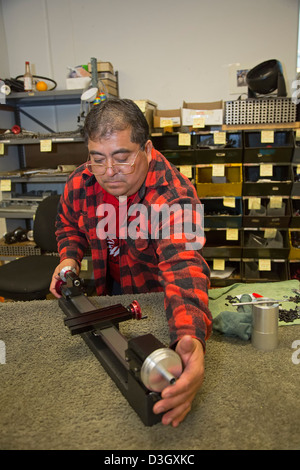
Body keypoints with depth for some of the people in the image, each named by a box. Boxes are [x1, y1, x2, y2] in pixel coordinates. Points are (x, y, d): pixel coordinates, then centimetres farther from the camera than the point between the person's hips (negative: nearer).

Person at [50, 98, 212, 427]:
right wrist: (69, 258, -15)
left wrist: (190, 338, -67)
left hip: (155, 293, -4)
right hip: (111, 288, 5)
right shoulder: (81, 183, -17)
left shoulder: (174, 196, -36)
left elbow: (184, 267, -50)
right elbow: (69, 225, 5)